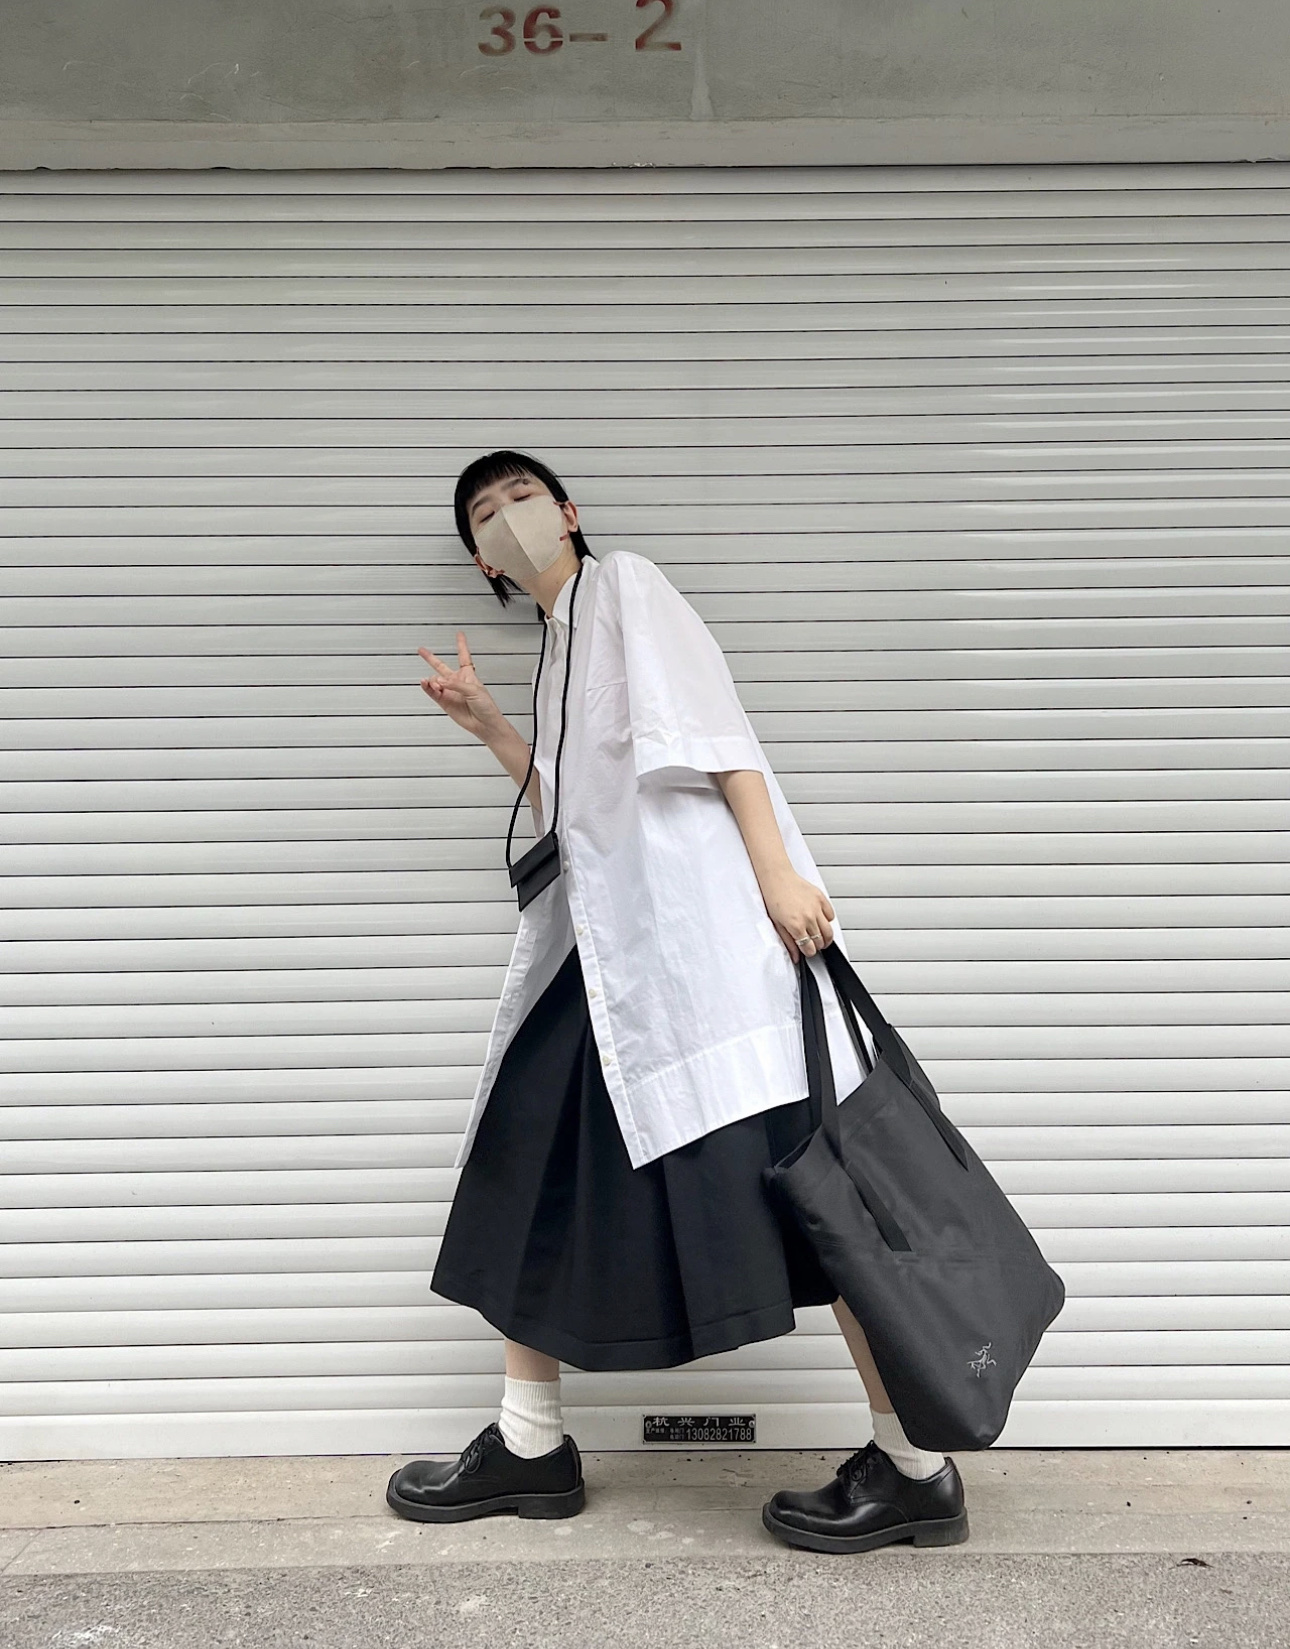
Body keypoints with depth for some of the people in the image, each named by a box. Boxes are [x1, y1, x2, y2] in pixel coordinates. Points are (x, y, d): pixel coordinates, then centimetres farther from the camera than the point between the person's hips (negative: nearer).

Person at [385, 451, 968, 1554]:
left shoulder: (626, 584, 9)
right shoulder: (560, 654, 30)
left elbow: (712, 723, -7)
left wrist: (778, 868, -18)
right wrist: (490, 729, 20)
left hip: (697, 905, -9)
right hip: (603, 936, 9)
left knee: (786, 1163, -12)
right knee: (529, 1170, 6)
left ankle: (915, 1469, -5)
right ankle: (530, 1446, 16)